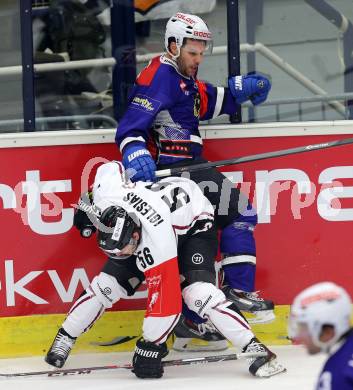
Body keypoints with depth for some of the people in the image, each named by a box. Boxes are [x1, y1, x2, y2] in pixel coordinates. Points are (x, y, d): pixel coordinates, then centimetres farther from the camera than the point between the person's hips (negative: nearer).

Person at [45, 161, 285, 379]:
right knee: (106, 284, -7)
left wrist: (149, 348, -30)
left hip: (193, 225, -6)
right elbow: (110, 167, -7)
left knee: (198, 293, -30)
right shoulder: (108, 195, -31)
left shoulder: (156, 245, -43)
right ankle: (63, 341, 9)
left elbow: (164, 299, -37)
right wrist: (88, 207, 4)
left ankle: (256, 351, -28)